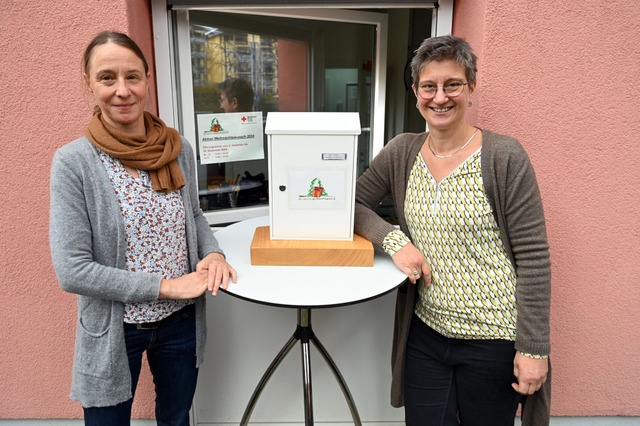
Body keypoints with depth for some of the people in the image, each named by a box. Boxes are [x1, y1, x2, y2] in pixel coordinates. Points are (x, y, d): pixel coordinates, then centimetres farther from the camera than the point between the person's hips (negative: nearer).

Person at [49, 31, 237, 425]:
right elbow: (72, 270, -18)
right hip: (113, 330, -3)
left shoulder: (179, 150, -6)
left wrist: (212, 252, -11)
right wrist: (167, 286, -21)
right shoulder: (73, 162, -16)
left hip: (182, 321, 4)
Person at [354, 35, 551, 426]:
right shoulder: (402, 152, 1)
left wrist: (534, 348, -11)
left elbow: (533, 258, -11)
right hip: (426, 332, 3)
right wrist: (394, 240, -16)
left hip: (493, 339, -3)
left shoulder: (505, 157, -11)